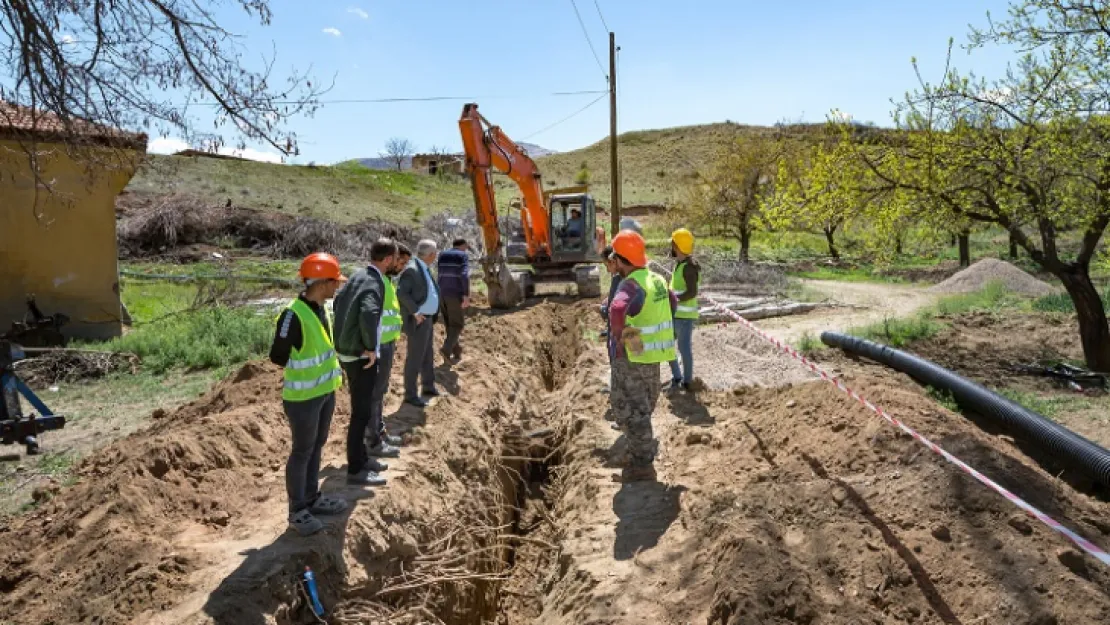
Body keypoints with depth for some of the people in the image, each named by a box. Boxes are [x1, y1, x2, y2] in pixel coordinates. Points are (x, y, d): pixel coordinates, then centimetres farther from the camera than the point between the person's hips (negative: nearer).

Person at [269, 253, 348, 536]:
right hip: (303, 396, -8)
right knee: (302, 452, 5)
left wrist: (332, 366, 5)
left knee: (317, 446, 20)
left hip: (325, 391, 8)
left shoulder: (320, 308, 4)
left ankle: (312, 498, 36)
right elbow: (277, 356, -17)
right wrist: (303, 368, -6)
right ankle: (297, 511, 21)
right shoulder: (294, 315, -24)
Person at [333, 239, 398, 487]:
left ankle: (373, 445, 36)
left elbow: (338, 301, 19)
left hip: (347, 350, 9)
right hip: (360, 356, -9)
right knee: (361, 412, 0)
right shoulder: (375, 282, -19)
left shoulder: (358, 275, 8)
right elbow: (368, 315, -36)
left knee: (365, 405, 21)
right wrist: (371, 348, -23)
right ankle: (356, 469, 8)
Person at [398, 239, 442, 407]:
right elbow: (401, 293, -26)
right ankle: (410, 395, 7)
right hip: (417, 322, -10)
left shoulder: (424, 269, 12)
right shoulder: (411, 269, -18)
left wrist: (433, 317, 15)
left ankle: (428, 387, 33)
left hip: (428, 320, 10)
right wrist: (415, 312, -24)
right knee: (415, 359, -2)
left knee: (427, 356, 20)